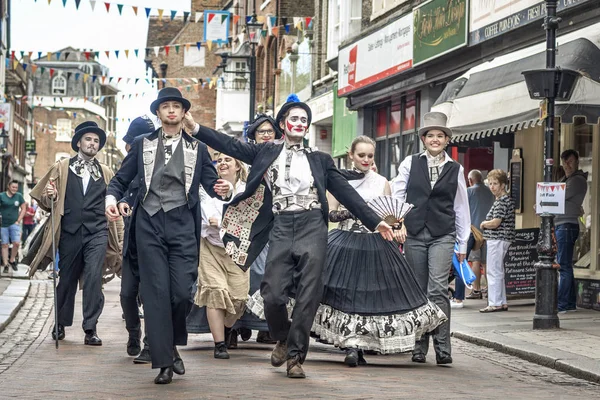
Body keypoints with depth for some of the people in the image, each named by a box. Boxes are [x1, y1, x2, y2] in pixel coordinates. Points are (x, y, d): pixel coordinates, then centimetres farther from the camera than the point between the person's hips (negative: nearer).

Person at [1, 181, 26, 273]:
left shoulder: (19, 196, 5)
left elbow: (23, 209, 10)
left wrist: (18, 221, 2)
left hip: (14, 224, 1)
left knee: (16, 243, -12)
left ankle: (12, 260, 11)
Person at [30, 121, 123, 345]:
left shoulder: (106, 173, 15)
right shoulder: (62, 168, 12)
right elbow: (43, 197, 13)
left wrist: (119, 239, 10)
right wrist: (50, 197, -11)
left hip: (97, 233, 0)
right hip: (70, 232, 0)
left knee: (94, 278, -12)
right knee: (67, 278, 7)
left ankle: (91, 328, -8)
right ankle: (61, 324, 24)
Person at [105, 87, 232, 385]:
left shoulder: (197, 147, 15)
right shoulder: (142, 144, 14)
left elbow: (210, 183, 10)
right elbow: (121, 179, 13)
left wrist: (221, 189, -13)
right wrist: (111, 199, -8)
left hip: (182, 224, 0)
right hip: (149, 223, 0)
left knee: (182, 291, -8)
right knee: (156, 291, -5)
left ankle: (173, 344, 18)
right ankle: (163, 361, -1)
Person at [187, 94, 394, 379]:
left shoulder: (319, 160, 15)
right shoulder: (266, 153, 15)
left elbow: (345, 192, 14)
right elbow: (231, 146, 7)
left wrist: (375, 222, 8)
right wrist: (195, 127, -4)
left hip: (312, 227, 0)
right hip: (280, 228, 0)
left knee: (307, 296, -5)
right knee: (273, 295, -8)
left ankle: (295, 356, 7)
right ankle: (283, 339, 22)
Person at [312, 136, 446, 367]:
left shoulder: (381, 182, 10)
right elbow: (330, 214, 0)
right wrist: (351, 211, -15)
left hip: (376, 246, 2)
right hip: (346, 243, -2)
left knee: (371, 294, 0)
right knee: (346, 294, -9)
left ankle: (355, 347, 7)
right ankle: (352, 346, -4)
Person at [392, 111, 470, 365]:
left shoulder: (455, 169, 10)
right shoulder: (411, 163, 8)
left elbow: (461, 206, 12)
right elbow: (397, 193, 8)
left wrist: (463, 244, 11)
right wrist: (399, 221, -7)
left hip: (442, 235, -1)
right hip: (414, 233, 1)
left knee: (438, 288, -15)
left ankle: (442, 347, -14)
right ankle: (420, 346, 11)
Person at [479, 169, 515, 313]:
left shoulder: (502, 201, -16)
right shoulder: (504, 199, 16)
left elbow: (495, 223, -22)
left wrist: (483, 224, -4)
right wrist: (486, 224, 6)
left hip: (498, 240, -11)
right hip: (499, 240, 11)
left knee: (494, 272, -7)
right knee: (498, 272, 15)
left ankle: (495, 303, -4)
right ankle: (502, 303, 19)